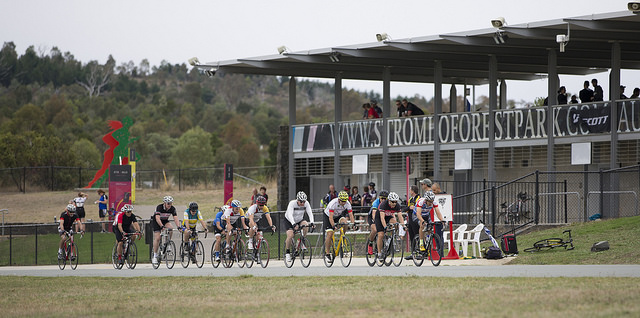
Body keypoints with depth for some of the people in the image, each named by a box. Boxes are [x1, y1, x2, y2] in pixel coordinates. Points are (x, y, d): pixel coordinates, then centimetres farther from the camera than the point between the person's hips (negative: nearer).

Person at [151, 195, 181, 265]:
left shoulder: (172, 208, -17)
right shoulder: (159, 207, -29)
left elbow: (175, 218, -24)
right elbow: (157, 218, -39)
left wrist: (178, 226, -40)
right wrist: (162, 226, -53)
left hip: (165, 221, 4)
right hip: (156, 222, -4)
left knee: (171, 230, -27)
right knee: (157, 238, -15)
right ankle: (155, 256, -8)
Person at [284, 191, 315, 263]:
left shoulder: (306, 203, -18)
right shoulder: (292, 203, -29)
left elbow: (310, 213, -25)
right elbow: (290, 215, -40)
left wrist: (311, 222, -44)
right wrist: (294, 224, -55)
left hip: (299, 220, 3)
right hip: (289, 221, -3)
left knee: (305, 225, -30)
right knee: (290, 235, -24)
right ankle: (287, 253, -7)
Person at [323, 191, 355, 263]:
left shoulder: (347, 204, -22)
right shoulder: (333, 203, -34)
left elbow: (351, 215, -24)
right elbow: (331, 217, -39)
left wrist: (353, 223, -40)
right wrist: (333, 226, -51)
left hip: (338, 215, 4)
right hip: (328, 216, -4)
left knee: (344, 222, -29)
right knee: (330, 234, -16)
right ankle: (327, 253, -6)